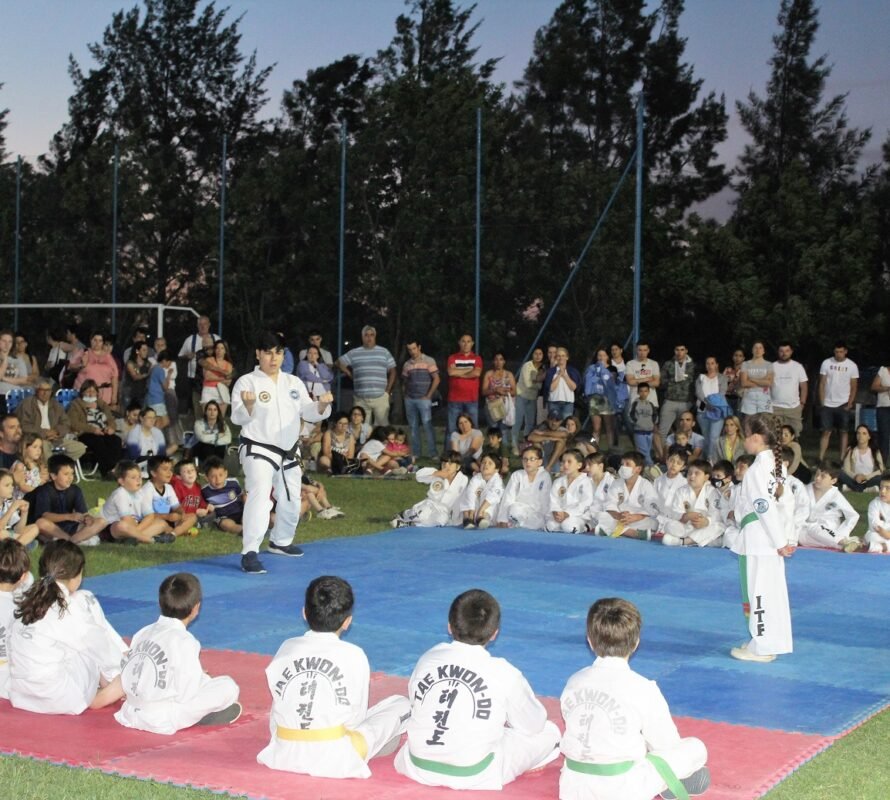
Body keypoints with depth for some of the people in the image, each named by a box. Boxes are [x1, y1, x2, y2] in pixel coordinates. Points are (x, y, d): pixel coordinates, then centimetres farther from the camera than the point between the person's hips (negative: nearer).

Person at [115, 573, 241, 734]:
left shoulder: (144, 632, 7)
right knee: (228, 687, -4)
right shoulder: (184, 641, -15)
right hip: (163, 722, -8)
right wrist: (204, 680, 6)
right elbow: (186, 694, -16)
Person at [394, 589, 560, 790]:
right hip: (473, 777, -1)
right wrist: (502, 716, 20)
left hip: (419, 768, 1)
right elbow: (533, 723, -3)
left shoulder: (428, 658, -7)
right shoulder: (504, 673, -17)